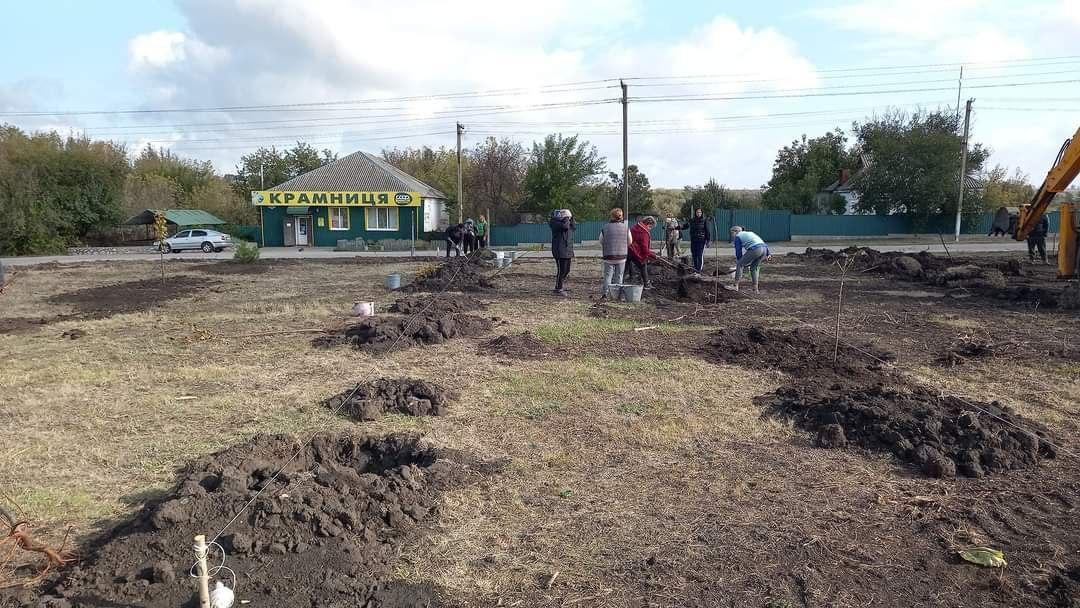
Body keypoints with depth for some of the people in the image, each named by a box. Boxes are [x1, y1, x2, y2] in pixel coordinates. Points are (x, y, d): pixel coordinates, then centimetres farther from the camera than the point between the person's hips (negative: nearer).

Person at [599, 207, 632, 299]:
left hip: (609, 256, -1)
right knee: (619, 276, 10)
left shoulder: (605, 227, -5)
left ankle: (605, 293, -3)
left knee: (607, 275, 6)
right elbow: (630, 242, 7)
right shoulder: (626, 227, -3)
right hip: (622, 256, 1)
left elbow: (601, 242, 4)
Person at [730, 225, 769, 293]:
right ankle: (755, 289, 18)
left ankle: (735, 286, 8)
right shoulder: (749, 233, 36)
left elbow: (738, 252, 14)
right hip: (765, 248, 7)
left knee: (739, 264, 7)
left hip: (755, 249, -7)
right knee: (754, 267, 22)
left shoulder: (738, 237, 15)